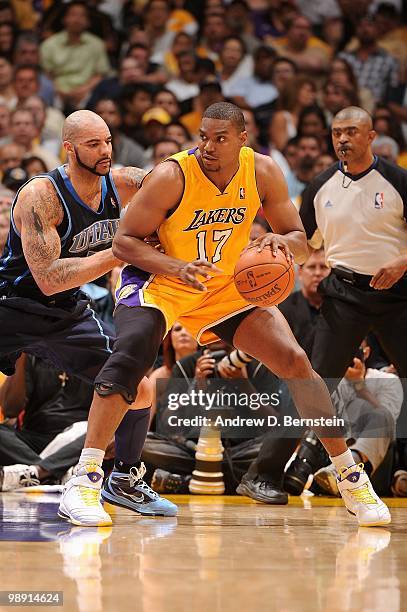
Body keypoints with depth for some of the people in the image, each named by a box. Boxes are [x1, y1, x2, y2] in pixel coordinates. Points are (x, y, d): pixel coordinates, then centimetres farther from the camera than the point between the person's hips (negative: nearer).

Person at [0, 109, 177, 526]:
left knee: (138, 389, 2)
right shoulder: (40, 197, -27)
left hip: (69, 311, 6)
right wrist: (119, 253, -34)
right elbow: (48, 279, -32)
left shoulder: (124, 184, -9)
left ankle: (126, 480, 23)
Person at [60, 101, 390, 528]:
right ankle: (84, 479, -30)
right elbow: (124, 240, -18)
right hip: (160, 281, -4)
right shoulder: (173, 176, -22)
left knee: (295, 361, -7)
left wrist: (283, 243, -27)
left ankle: (350, 475, 7)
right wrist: (178, 267, -34)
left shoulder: (262, 172, -10)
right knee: (130, 353, -32)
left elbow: (299, 241, -2)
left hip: (228, 286, 4)